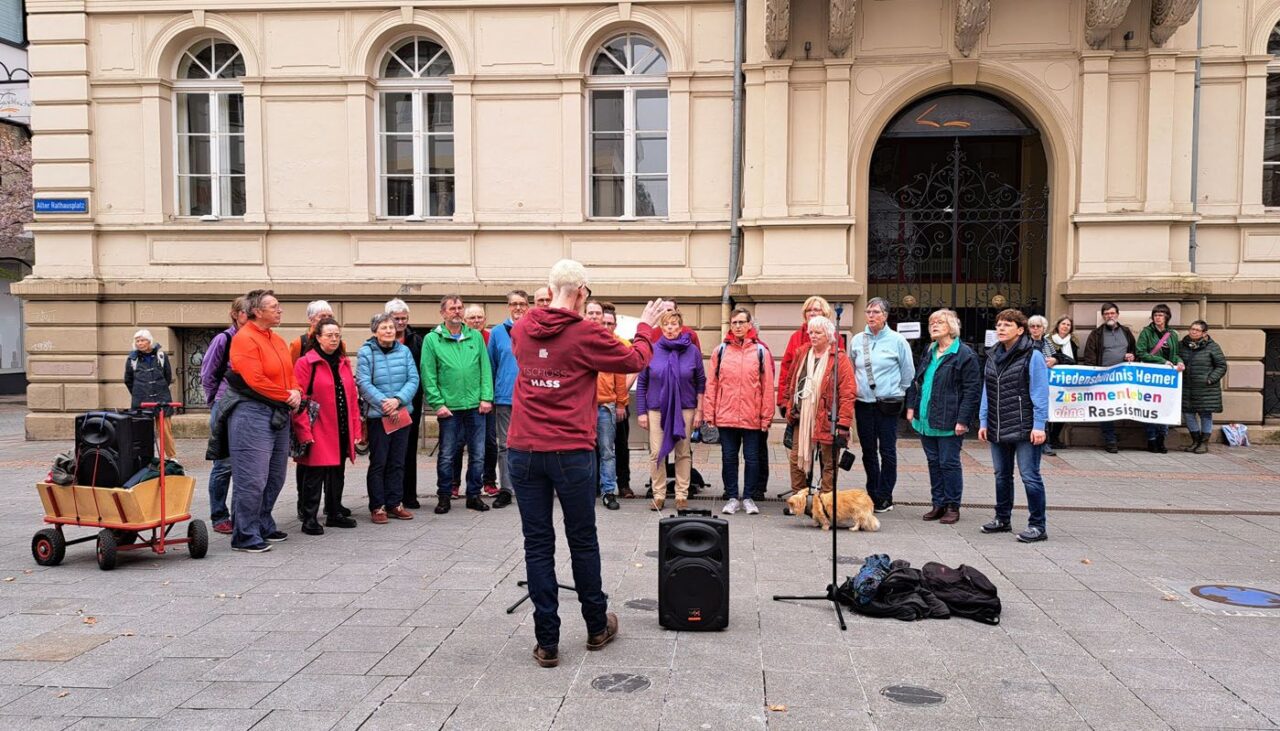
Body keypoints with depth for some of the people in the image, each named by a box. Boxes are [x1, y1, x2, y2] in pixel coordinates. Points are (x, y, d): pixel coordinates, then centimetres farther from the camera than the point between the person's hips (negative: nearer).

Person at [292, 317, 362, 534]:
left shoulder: (344, 363, 14)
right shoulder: (305, 363, -7)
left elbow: (352, 397, 14)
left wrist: (355, 428, 9)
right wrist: (304, 432, -17)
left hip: (342, 431, 7)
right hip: (318, 432, -7)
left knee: (337, 473, 14)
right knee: (314, 475, -1)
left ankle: (334, 513, 26)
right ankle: (310, 519, 7)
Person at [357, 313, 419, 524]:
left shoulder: (404, 351, 4)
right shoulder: (366, 352, -6)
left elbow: (413, 379, -1)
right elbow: (364, 383, -12)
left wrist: (398, 399, -16)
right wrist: (384, 403, -20)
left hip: (402, 413, 4)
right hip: (377, 415, -4)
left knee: (398, 461, 10)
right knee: (378, 462, 1)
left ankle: (395, 503, 20)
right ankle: (377, 507, 10)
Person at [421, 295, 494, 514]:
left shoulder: (476, 337, 8)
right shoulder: (432, 339, 0)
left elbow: (485, 368, 5)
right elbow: (428, 376, -4)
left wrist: (486, 397, -3)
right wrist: (437, 403, -10)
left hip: (475, 406, 3)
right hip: (449, 408, -2)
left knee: (478, 454, 7)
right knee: (447, 455, 5)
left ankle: (474, 495, 20)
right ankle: (444, 496, 19)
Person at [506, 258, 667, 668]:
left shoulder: (522, 331, 5)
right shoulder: (585, 335, -9)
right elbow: (634, 361, 3)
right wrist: (645, 327, 20)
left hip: (523, 451, 3)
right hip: (570, 453, -3)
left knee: (537, 545, 7)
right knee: (583, 542, 12)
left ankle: (547, 642, 10)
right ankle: (597, 628, 29)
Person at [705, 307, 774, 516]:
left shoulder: (761, 351, 1)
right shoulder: (720, 350, 5)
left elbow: (768, 386, -1)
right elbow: (711, 383, 5)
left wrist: (766, 416, -5)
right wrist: (710, 413, 0)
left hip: (752, 417, -1)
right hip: (725, 416, 1)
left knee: (752, 458, 6)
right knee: (729, 457, 8)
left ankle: (749, 498, 18)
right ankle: (732, 498, 18)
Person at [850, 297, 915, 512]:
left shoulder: (897, 341, -3)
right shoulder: (857, 340, 6)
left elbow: (908, 374, 5)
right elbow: (850, 371, 17)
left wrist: (899, 394, 8)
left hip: (888, 404, -3)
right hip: (863, 403, 3)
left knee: (887, 451, 0)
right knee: (868, 450, 10)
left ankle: (884, 497, 9)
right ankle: (872, 494, 21)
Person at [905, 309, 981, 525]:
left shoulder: (965, 355, -9)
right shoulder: (928, 352, 14)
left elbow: (972, 390, -13)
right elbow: (916, 380, 20)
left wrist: (963, 420, -17)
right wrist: (911, 406, 11)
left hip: (948, 422, -7)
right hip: (925, 419, 7)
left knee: (949, 463, 0)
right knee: (933, 462, 12)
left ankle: (952, 506, 11)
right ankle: (939, 504, 21)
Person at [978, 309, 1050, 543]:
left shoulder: (1032, 356, -8)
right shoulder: (993, 356, 11)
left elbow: (1040, 393, -10)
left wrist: (1039, 425, -14)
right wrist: (983, 421, 10)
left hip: (1024, 429, -7)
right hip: (997, 430, 7)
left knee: (1029, 476, -3)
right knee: (1002, 475, 16)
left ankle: (1037, 526, 6)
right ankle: (1003, 519, 28)